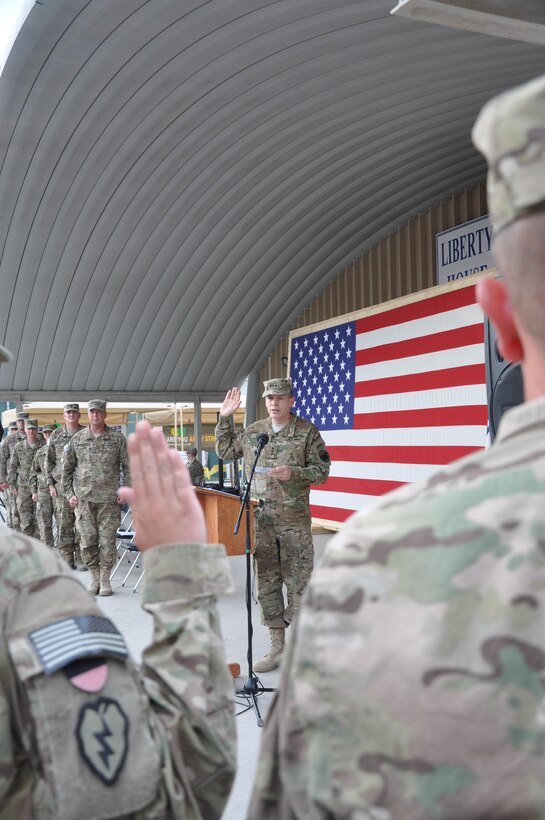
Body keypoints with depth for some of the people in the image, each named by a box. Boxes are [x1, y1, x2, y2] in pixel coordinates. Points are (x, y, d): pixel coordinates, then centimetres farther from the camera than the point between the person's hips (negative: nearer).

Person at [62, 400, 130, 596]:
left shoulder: (117, 438, 3)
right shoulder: (77, 439, 8)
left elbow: (128, 467, 4)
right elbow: (67, 468, 13)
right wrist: (69, 494, 7)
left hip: (109, 498, -2)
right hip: (83, 498, 2)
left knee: (107, 539, 0)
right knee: (87, 540, 2)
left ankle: (105, 580, 11)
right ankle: (94, 579, 16)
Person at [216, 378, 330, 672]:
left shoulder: (307, 431, -2)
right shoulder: (253, 432, 10)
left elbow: (322, 471, -3)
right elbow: (224, 451, 20)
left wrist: (293, 473, -19)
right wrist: (224, 418, 11)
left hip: (294, 518, -4)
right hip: (261, 517, 4)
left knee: (299, 582, 0)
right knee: (267, 582, 9)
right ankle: (277, 646, 20)